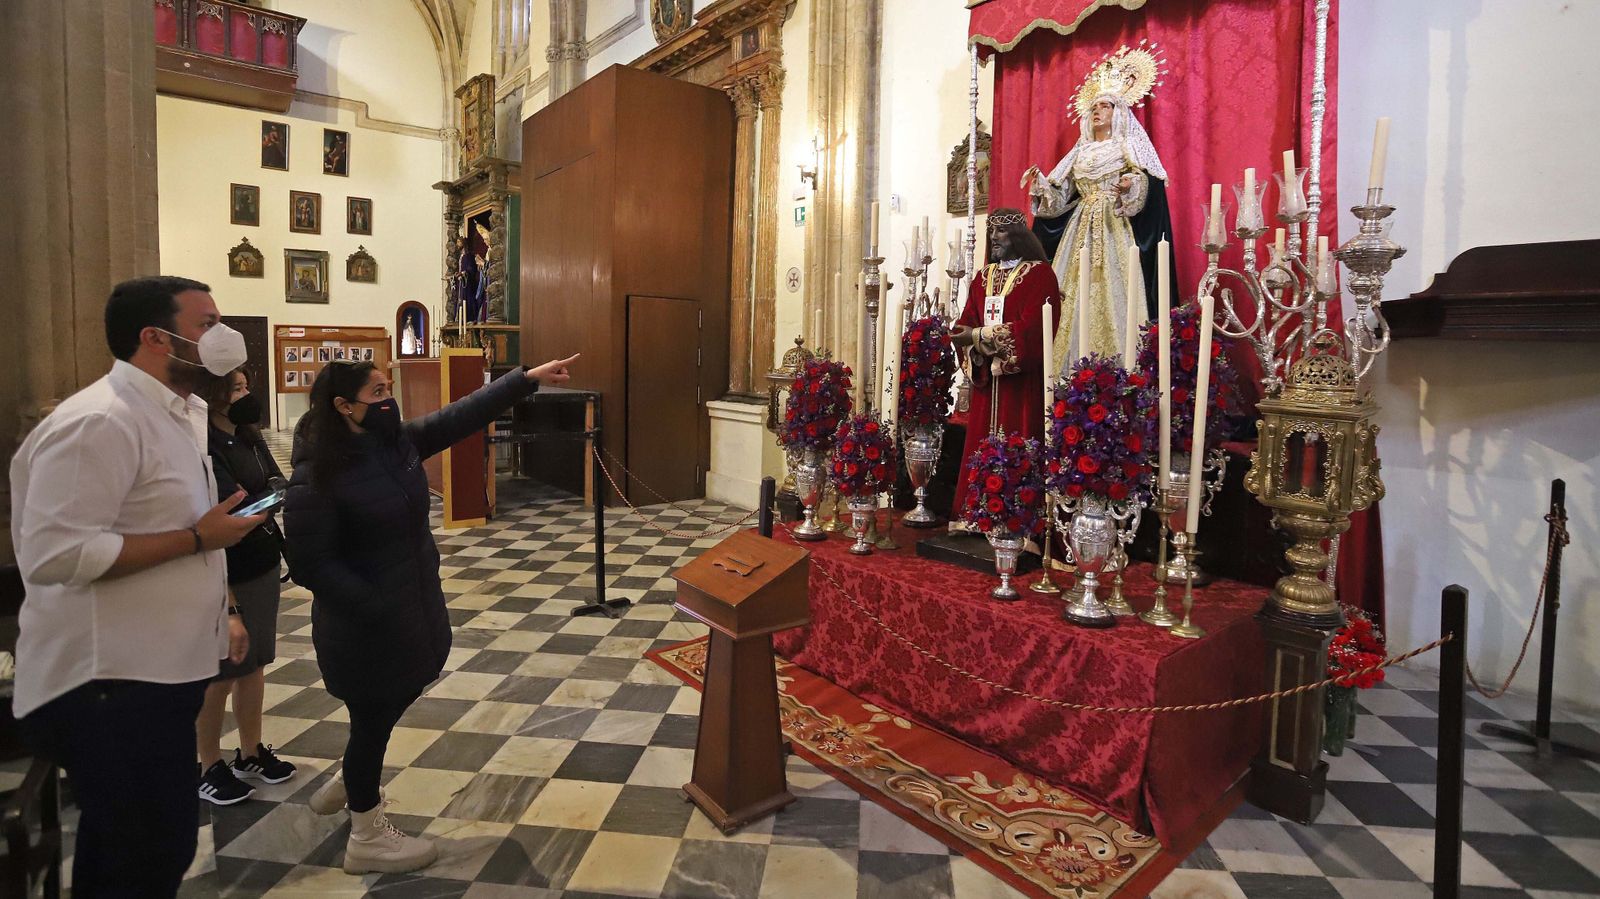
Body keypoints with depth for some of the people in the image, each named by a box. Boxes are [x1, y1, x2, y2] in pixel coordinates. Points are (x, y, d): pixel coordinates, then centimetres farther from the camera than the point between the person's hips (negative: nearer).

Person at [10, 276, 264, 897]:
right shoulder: (99, 422, -20)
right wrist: (198, 537, -22)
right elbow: (53, 554, -26)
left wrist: (217, 611, 16)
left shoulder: (180, 414, 12)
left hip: (163, 671, 10)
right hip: (110, 684, -9)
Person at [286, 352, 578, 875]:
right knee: (374, 718, 9)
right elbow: (311, 564, -21)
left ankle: (346, 784, 51)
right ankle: (366, 839, 31)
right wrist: (376, 608, -21)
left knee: (394, 704, 24)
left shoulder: (399, 441, -1)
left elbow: (464, 415, 0)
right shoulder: (317, 476, -21)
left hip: (412, 606, 8)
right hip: (364, 624, -8)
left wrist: (529, 378, -3)